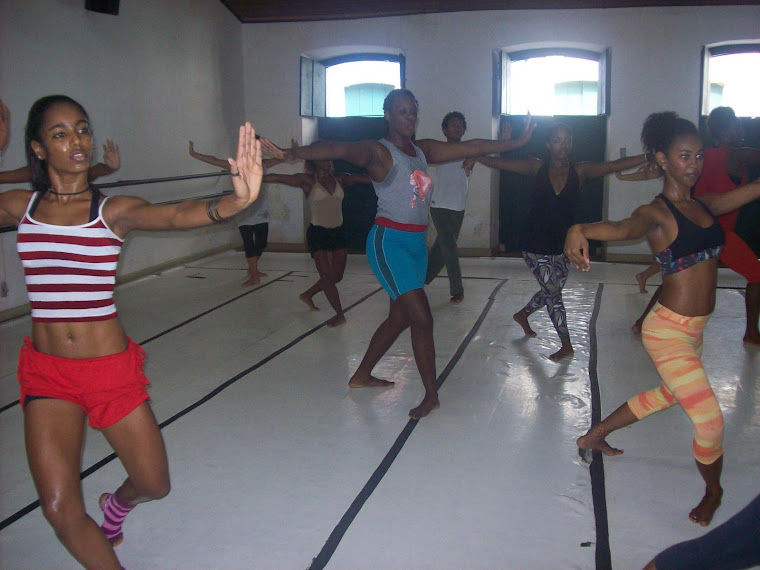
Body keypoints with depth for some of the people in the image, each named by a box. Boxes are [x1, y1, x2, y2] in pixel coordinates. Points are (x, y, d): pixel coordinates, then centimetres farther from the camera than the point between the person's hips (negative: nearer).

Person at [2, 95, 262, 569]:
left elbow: (175, 215, -27)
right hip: (46, 372, 1)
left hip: (111, 368, -1)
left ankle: (116, 505, 50)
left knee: (153, 485, 12)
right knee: (60, 510, -6)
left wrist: (237, 201, -48)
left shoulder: (114, 210, -7)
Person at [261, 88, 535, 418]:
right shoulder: (378, 151, -9)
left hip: (417, 243, 8)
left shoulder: (423, 150, 13)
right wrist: (291, 153, -44)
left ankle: (362, 376, 33)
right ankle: (431, 396, 0)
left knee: (399, 317, 16)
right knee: (421, 318, -12)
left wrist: (517, 142, 18)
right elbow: (339, 150, -27)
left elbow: (471, 147, 16)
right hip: (389, 242, -8)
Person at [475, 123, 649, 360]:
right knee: (553, 293, -3)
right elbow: (500, 162, -4)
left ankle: (523, 314, 46)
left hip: (561, 246, 3)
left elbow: (616, 165, -10)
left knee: (551, 292, 17)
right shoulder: (537, 168, -4)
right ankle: (566, 345, 11)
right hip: (535, 245, -3)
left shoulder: (580, 171, -3)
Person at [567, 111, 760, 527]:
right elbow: (624, 228, -35)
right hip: (669, 330, -9)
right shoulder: (657, 213, -15)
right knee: (710, 420, -4)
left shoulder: (704, 205, 9)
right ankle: (713, 492, 26)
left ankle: (595, 436, 46)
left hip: (694, 330, 9)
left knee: (668, 395, 28)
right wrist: (579, 230, -57)